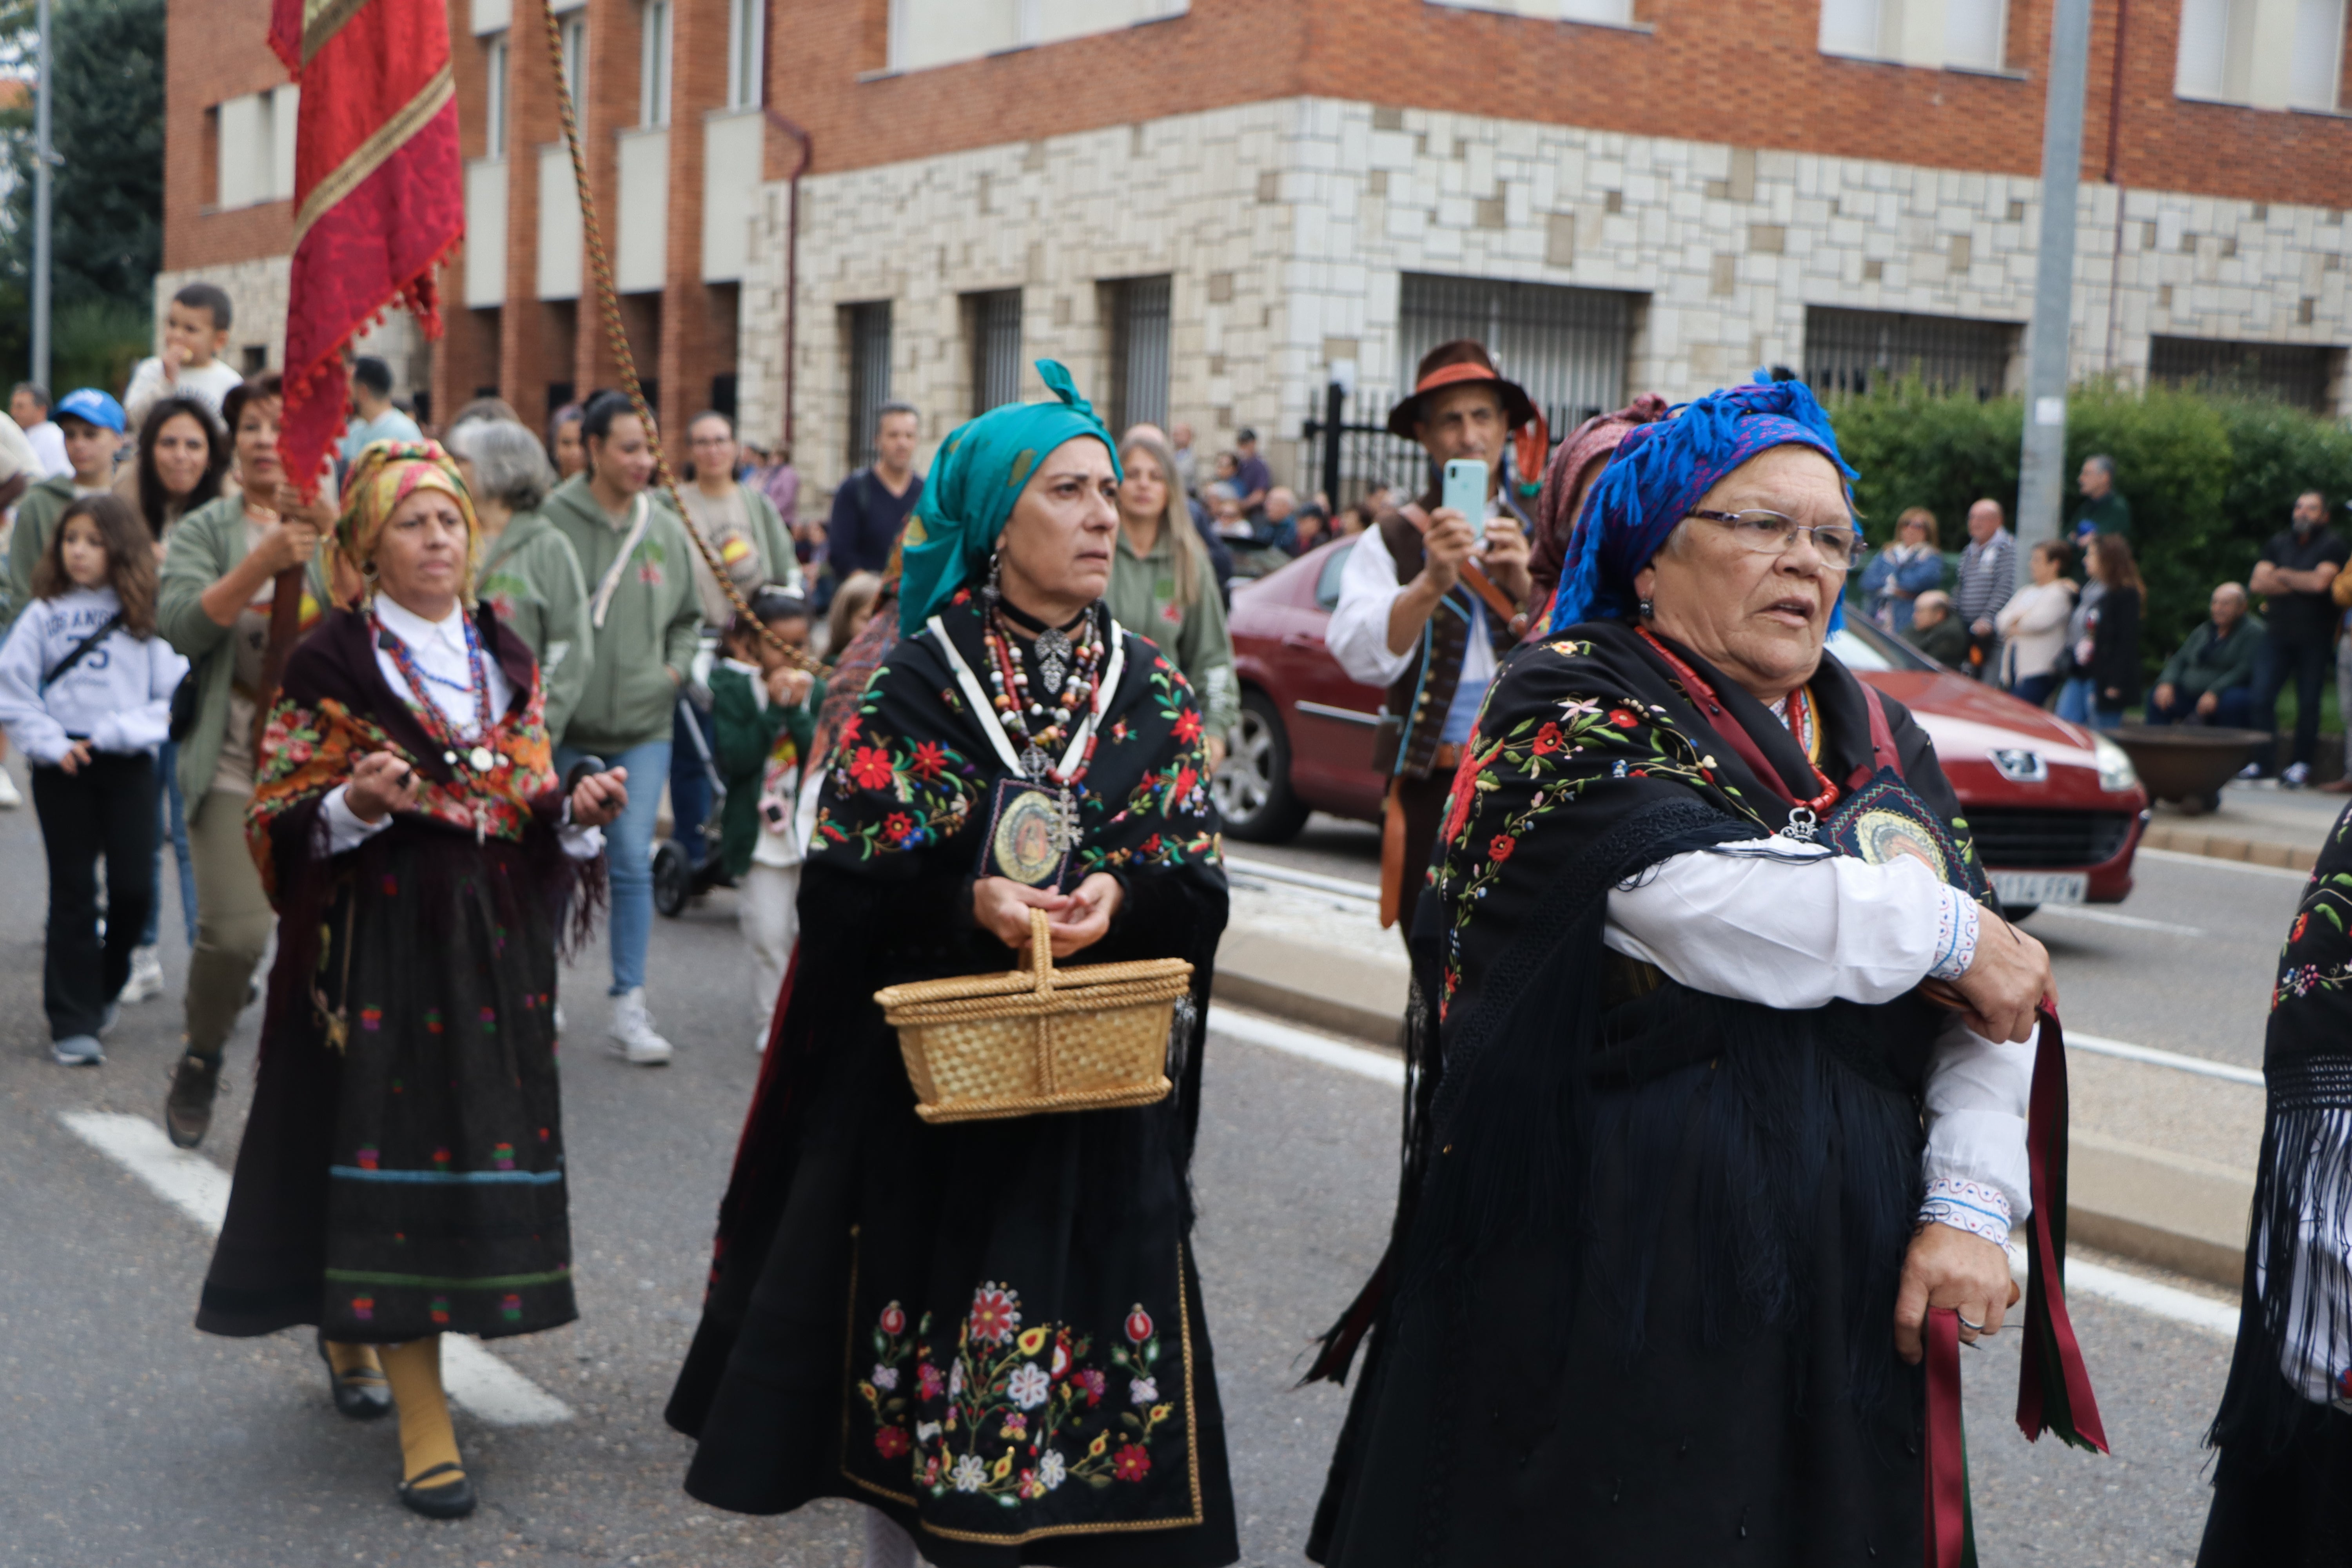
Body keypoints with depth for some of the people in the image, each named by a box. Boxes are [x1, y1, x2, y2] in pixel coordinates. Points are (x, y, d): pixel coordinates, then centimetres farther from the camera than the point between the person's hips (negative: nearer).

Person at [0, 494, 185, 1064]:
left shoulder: (147, 618, 2)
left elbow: (172, 699, -3)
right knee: (72, 893, 3)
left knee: (134, 888, -3)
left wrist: (112, 733, -14)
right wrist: (51, 744, -11)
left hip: (129, 765, 0)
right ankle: (74, 1022, 8)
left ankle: (107, 987, 25)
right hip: (62, 767, 0)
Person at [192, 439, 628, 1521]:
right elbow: (280, 825, -5)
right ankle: (424, 1424, -6)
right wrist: (357, 803, -23)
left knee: (483, 1148, 7)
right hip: (382, 949, -5)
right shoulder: (331, 666, -3)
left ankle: (352, 1332, 31)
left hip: (496, 947, 6)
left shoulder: (507, 661, 13)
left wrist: (578, 811, -4)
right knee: (396, 1153, -8)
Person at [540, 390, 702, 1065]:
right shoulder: (551, 520, -8)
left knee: (633, 862, -3)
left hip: (644, 726, 2)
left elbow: (688, 616, 19)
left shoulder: (666, 529, 6)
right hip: (564, 728, -2)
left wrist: (676, 667, 3)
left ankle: (629, 1005, 2)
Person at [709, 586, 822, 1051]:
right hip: (759, 836, -2)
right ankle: (772, 1020, 9)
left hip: (814, 833, 3)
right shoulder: (733, 690, -2)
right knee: (769, 934, -2)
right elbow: (733, 761, -14)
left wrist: (797, 712, -16)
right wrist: (772, 711, -17)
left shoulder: (816, 691, 6)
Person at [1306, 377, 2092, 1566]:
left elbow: (1992, 1003, 8)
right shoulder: (1570, 706, -6)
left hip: (1848, 1299, 6)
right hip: (1600, 1297, -5)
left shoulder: (1883, 743, 13)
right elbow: (1707, 909, -23)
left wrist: (1971, 1204, -7)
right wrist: (1945, 931, -10)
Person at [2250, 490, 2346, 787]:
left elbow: (2320, 581, -16)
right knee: (2262, 696, -4)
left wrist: (2283, 576, -1)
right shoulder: (2278, 543, 14)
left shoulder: (2334, 545, -1)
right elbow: (2258, 583, 2)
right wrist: (2302, 584, -8)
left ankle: (2302, 763, 8)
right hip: (2278, 632, 4)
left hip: (2314, 637, -4)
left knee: (2308, 701, 0)